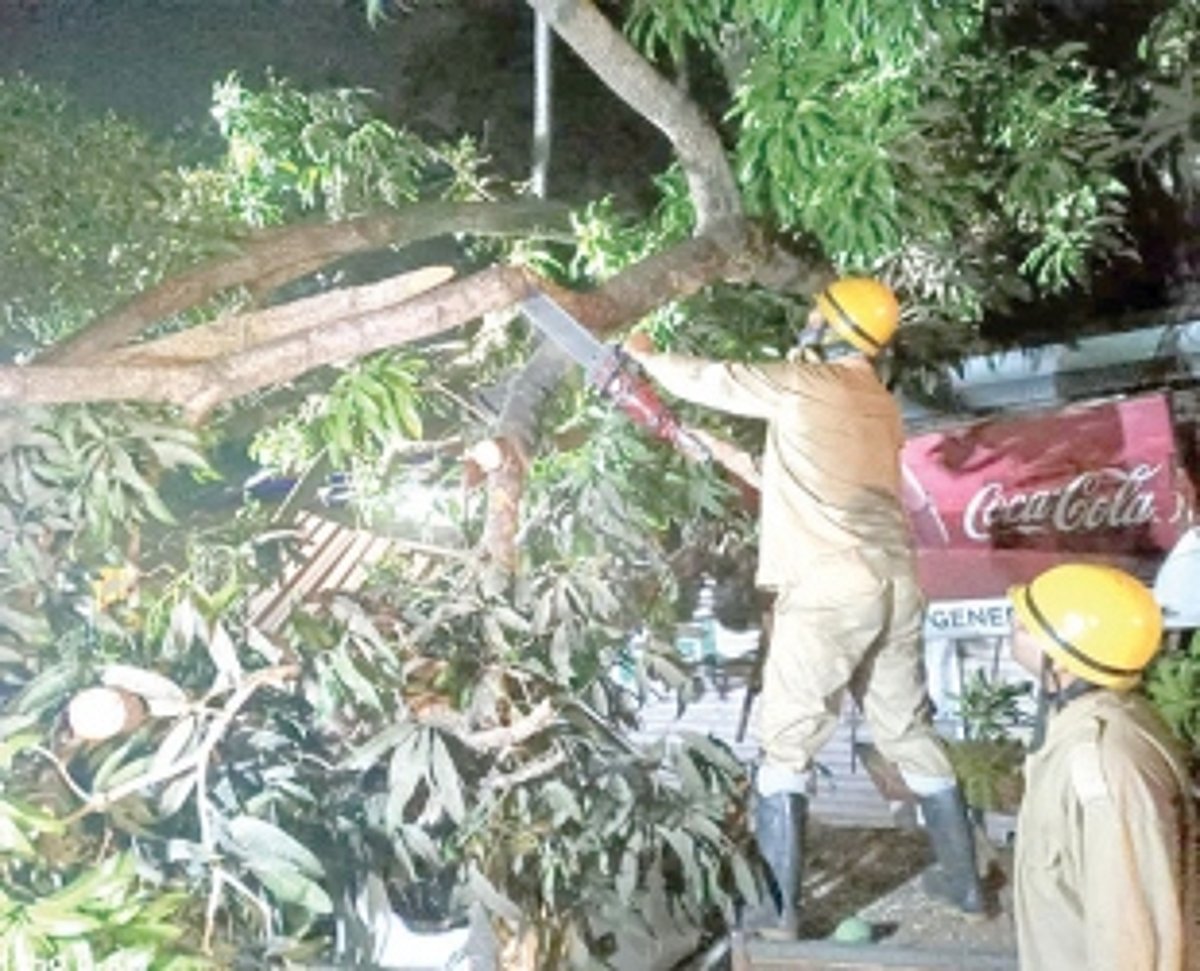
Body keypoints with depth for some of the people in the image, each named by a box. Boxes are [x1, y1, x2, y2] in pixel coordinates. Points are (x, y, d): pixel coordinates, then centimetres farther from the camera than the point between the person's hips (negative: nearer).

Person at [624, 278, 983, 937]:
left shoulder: (803, 383, -2)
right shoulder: (882, 406, 19)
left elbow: (710, 381, 9)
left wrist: (648, 356, 27)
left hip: (827, 592, -7)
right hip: (895, 586, 7)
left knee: (785, 751, 1)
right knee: (910, 737, 17)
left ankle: (779, 910, 4)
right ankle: (963, 882, 26)